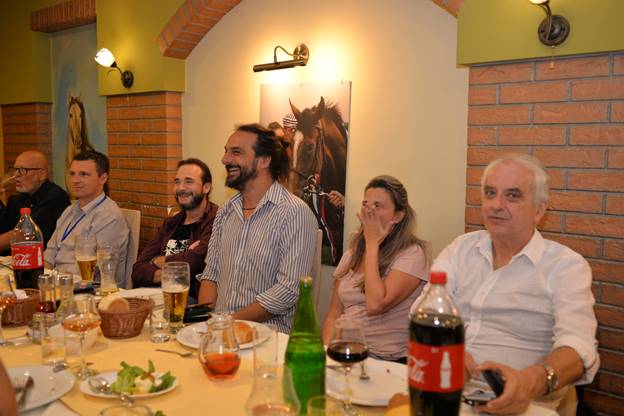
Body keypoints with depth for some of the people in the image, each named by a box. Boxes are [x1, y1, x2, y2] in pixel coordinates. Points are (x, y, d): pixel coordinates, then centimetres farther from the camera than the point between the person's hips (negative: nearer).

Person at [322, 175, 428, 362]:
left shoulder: (412, 254, -9)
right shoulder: (352, 254, 11)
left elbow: (375, 305, -21)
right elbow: (334, 314, 11)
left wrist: (372, 244, -12)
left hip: (386, 360, -5)